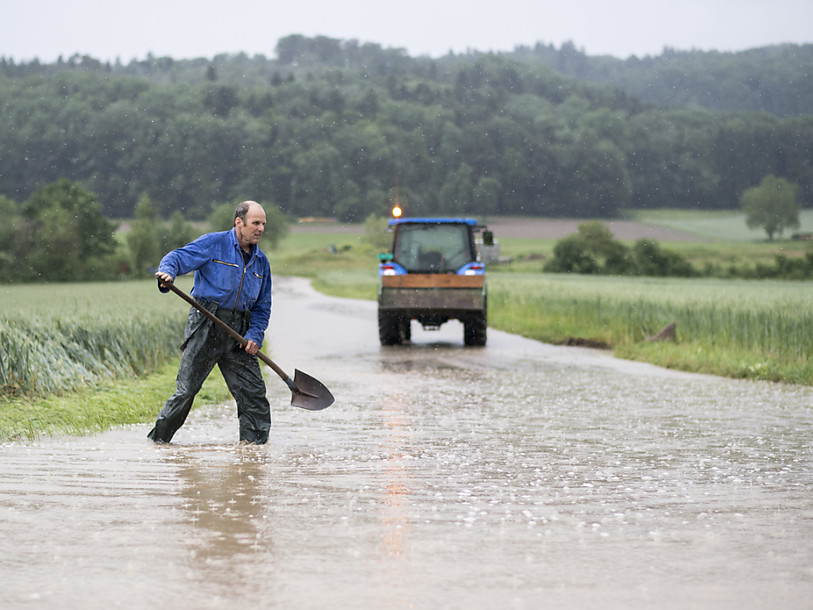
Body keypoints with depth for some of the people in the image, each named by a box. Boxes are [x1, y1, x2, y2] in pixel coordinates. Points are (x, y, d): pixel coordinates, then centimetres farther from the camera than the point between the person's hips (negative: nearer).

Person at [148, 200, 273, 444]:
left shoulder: (261, 262, 14)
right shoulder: (214, 243, -2)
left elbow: (262, 306, 16)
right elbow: (179, 257, -9)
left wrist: (255, 335, 0)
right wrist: (168, 272, -32)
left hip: (238, 332, 5)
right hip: (206, 327, -5)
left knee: (253, 391, 0)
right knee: (186, 389, -6)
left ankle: (256, 441, 11)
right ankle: (158, 439, 6)